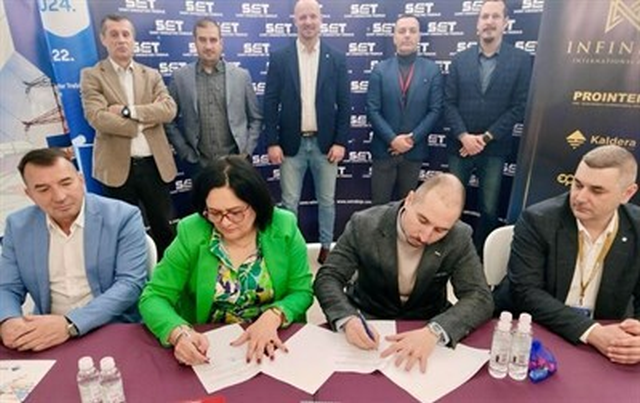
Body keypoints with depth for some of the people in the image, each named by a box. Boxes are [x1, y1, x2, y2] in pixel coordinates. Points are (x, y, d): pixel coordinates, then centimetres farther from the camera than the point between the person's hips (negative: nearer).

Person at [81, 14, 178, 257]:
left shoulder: (151, 75, 11)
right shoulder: (92, 76, 2)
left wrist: (128, 111, -14)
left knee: (165, 228, 10)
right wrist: (142, 123, -11)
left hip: (154, 164, 3)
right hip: (117, 167, -2)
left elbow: (169, 109, -5)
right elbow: (97, 117, -13)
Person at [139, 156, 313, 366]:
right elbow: (153, 297, -8)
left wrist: (273, 317, -22)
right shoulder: (191, 233, -12)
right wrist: (180, 333, -26)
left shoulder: (284, 227, -10)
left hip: (273, 341, 0)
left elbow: (302, 291, -3)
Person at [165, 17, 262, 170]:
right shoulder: (180, 77, 2)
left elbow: (256, 118, 8)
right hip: (200, 164, 0)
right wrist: (186, 153, 0)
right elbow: (169, 121, 7)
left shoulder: (241, 75, 3)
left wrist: (247, 151, 0)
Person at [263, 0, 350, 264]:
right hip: (292, 143, 0)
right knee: (289, 202, 8)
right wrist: (272, 142, -7)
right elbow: (270, 103, -1)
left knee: (327, 200, 11)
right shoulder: (279, 58, 1)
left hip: (326, 143, 1)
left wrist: (340, 141, -5)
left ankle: (326, 249, 28)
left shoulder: (336, 59, 3)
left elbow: (344, 104, 2)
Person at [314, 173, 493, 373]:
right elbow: (327, 278, -13)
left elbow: (481, 298, -18)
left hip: (427, 326, 3)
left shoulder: (459, 238, -15)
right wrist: (347, 318, -34)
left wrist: (434, 331, -37)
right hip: (368, 324, -2)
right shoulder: (364, 224, -18)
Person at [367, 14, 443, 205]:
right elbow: (372, 109, -4)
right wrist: (392, 139, -14)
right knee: (379, 204, 5)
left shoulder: (432, 70, 4)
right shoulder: (380, 69, 2)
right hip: (384, 149, 0)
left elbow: (435, 110, -1)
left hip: (414, 150, 1)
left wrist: (412, 139, -12)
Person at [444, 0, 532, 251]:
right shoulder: (460, 60, 5)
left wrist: (486, 137, -10)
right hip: (460, 145, 2)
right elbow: (449, 103, 1)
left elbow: (519, 106, -4)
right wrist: (464, 136, -12)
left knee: (489, 209, 5)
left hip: (495, 148, -1)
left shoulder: (521, 60, 0)